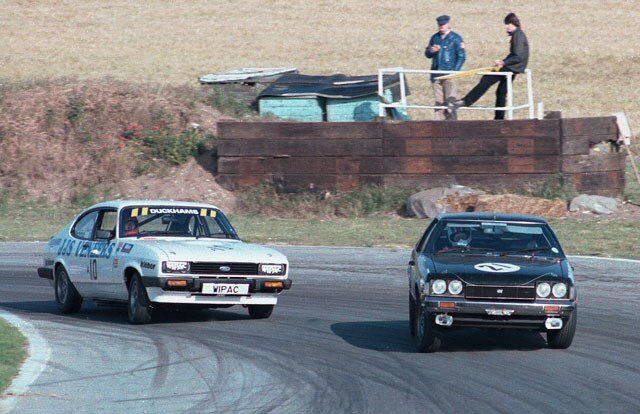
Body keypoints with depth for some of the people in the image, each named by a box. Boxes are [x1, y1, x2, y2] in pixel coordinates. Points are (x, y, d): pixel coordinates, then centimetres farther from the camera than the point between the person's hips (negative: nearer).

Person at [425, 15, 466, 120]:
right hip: (436, 75, 5)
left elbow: (461, 56, -1)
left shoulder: (455, 38, 1)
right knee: (439, 101, 4)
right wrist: (431, 51, -3)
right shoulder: (435, 38, 16)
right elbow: (427, 54, 22)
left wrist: (454, 71, -12)